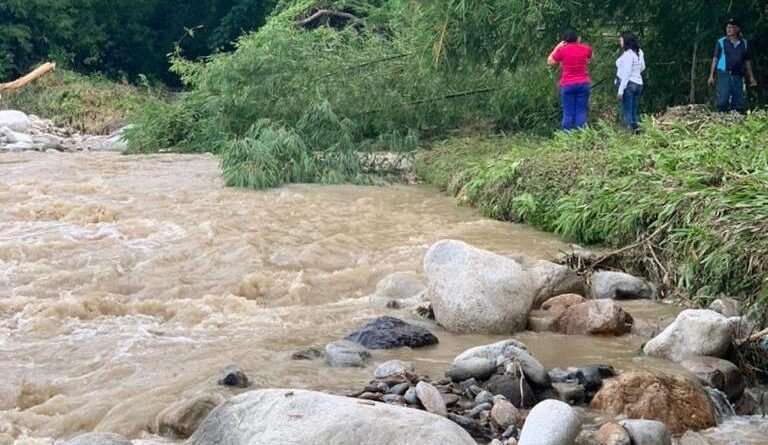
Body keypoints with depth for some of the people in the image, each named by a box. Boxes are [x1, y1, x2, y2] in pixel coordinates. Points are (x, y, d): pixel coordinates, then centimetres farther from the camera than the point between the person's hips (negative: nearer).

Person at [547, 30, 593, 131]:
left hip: (567, 85, -2)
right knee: (581, 112, 2)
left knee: (568, 113, 0)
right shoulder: (586, 48, 2)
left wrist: (557, 47, 13)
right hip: (583, 84, 2)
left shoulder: (562, 50, -5)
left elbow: (550, 61, 10)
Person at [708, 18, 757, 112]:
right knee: (722, 101, -14)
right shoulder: (721, 42, 3)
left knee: (739, 103, 2)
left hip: (738, 76, 3)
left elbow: (747, 61, 16)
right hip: (724, 75, -3)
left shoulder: (744, 43, 11)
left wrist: (751, 77, 13)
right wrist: (711, 75, -3)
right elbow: (715, 59, 3)